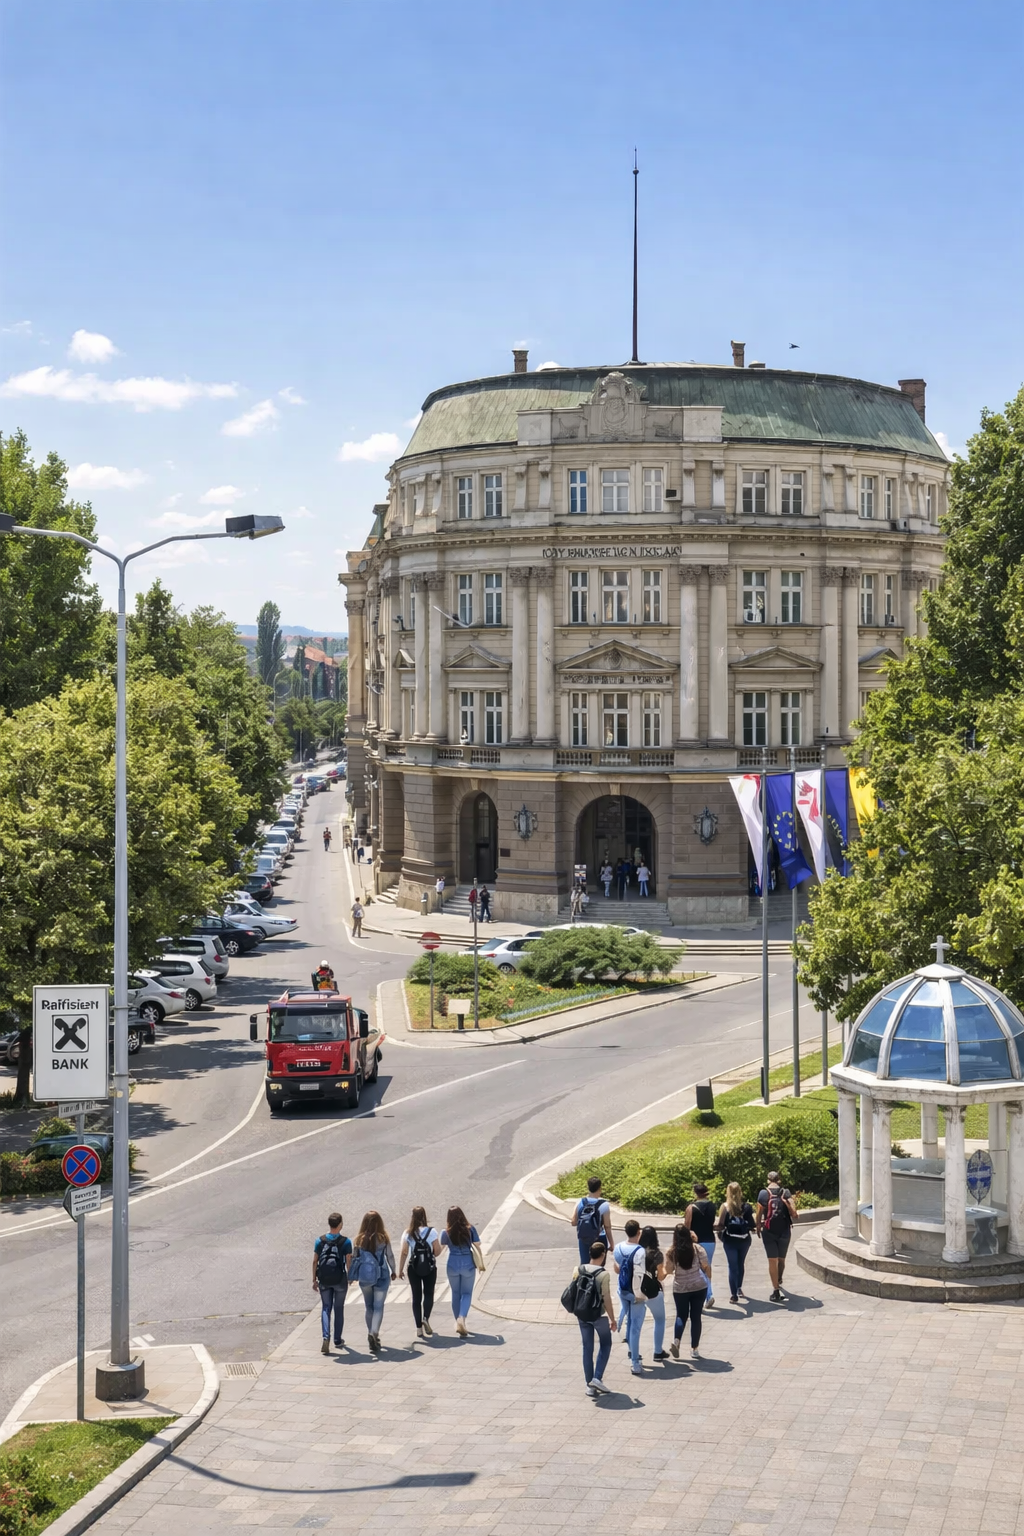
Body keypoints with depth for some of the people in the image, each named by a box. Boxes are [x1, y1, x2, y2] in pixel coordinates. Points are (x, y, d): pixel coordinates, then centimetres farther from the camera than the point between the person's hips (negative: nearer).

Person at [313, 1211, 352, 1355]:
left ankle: (326, 1337, -12)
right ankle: (338, 1340, 21)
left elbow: (315, 1261, 1)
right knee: (339, 1309, 13)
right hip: (340, 1280, -1)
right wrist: (350, 1277, 10)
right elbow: (348, 1262, -7)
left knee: (326, 1308, 8)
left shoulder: (320, 1241, -1)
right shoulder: (345, 1242, -8)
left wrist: (314, 1280, 9)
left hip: (324, 1280, 1)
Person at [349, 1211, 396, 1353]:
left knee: (369, 1307, 17)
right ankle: (374, 1332, -21)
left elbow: (353, 1257, 0)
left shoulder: (359, 1239, -4)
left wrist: (351, 1275, 12)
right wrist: (393, 1272, 14)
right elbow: (390, 1256, -2)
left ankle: (371, 1334, 22)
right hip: (381, 1276, -2)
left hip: (364, 1277, 2)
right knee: (378, 1306, -1)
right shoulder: (383, 1238, -8)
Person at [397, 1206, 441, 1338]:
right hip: (429, 1268, -1)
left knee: (416, 1297, 9)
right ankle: (426, 1318, -13)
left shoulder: (408, 1233, -4)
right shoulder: (431, 1232, -7)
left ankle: (419, 1328, 7)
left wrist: (400, 1270, 0)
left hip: (413, 1268, 1)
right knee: (428, 1294, 12)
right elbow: (437, 1251, -6)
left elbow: (403, 1252, -7)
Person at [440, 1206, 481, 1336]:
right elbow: (477, 1247, -1)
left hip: (453, 1265, 1)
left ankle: (458, 1323, 20)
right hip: (468, 1264, -1)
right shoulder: (470, 1229, -6)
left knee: (455, 1293, 16)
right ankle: (462, 1317, -15)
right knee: (466, 1293, 9)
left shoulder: (446, 1232, -7)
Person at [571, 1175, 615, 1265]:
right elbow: (607, 1227, -13)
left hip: (583, 1240, 3)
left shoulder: (580, 1202, -8)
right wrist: (611, 1244, -2)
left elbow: (574, 1222, -3)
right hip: (599, 1240, -3)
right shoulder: (603, 1205, -17)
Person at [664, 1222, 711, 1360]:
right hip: (699, 1287, 0)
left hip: (680, 1289, 0)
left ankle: (676, 1340, -9)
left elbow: (668, 1270, -1)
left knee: (681, 1315, 15)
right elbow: (706, 1267, -4)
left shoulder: (671, 1253, -11)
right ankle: (694, 1349, 11)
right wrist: (709, 1278, 13)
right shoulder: (697, 1249, -11)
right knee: (695, 1317, 9)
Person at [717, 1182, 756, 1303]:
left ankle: (734, 1295, 0)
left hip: (730, 1240, -2)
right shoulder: (746, 1206, -5)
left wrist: (719, 1231, 7)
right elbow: (752, 1224, -6)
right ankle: (739, 1289, 33)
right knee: (740, 1264, 22)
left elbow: (720, 1225, -12)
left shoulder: (725, 1207, -9)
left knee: (733, 1266, 4)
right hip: (744, 1239, 2)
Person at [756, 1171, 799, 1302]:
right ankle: (779, 1281, 45)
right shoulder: (786, 1193, -5)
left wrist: (758, 1228, 10)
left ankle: (776, 1290, -6)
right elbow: (794, 1213, -10)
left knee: (772, 1261, 0)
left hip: (768, 1231, -2)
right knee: (781, 1259, 21)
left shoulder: (763, 1194, -6)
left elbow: (759, 1214, -4)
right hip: (784, 1231, 2)